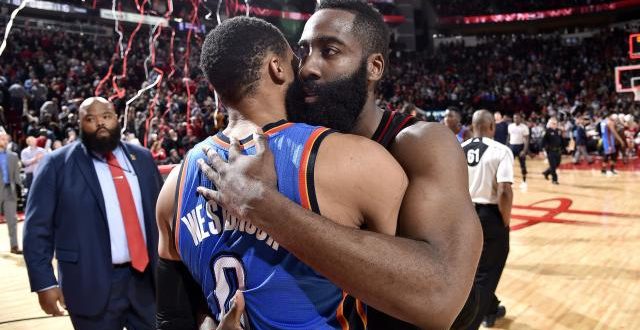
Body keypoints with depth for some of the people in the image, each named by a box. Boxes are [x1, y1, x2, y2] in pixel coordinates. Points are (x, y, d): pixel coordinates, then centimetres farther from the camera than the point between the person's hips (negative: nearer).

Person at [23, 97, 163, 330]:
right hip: (93, 286, -3)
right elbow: (37, 228, -5)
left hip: (146, 278, 4)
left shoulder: (142, 157, 7)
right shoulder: (57, 164, -4)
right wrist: (44, 282, -11)